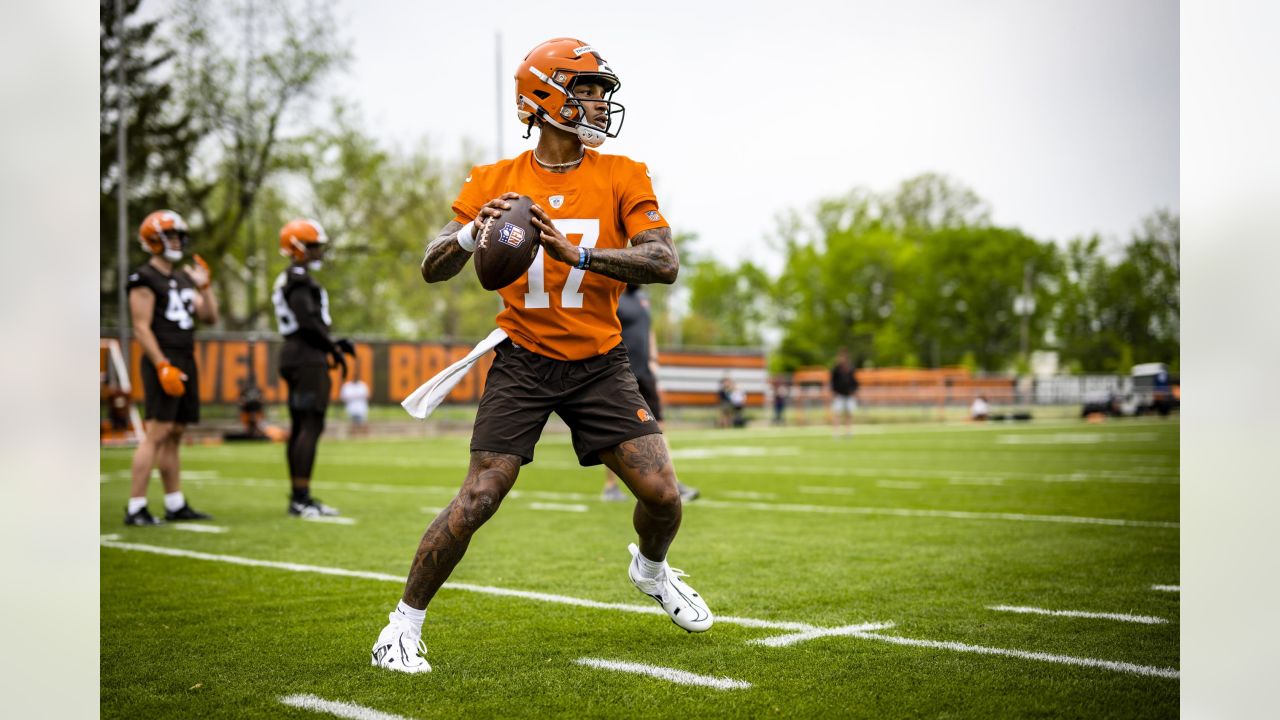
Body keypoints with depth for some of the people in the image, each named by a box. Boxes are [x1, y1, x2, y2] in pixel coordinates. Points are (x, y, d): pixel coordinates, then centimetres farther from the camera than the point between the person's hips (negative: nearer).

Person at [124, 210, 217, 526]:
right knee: (156, 433, -12)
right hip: (163, 361, -8)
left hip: (186, 361, 8)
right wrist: (163, 366, -19)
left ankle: (175, 505, 16)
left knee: (175, 435, 11)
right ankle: (135, 508, -10)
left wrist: (204, 286, 6)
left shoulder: (184, 277, 18)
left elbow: (210, 317, 18)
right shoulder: (145, 279, -7)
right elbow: (141, 328, -13)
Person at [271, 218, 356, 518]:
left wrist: (334, 343, 15)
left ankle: (299, 497, 16)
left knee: (300, 427, 11)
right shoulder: (298, 279, -13)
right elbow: (309, 322, -20)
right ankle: (301, 498, -12)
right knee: (311, 426, -11)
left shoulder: (289, 280, 20)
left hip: (297, 358, 11)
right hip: (308, 358, -11)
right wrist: (334, 349, -9)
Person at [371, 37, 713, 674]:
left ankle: (651, 570, 32)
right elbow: (432, 270, -3)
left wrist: (576, 251, -27)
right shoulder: (494, 182, -1)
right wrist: (473, 233, -25)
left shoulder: (622, 177, -2)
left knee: (661, 494, -3)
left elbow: (665, 264, -15)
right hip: (523, 363, -1)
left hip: (598, 363, 2)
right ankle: (404, 626, 10)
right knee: (477, 500, -8)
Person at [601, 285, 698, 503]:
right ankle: (610, 487, 13)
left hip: (644, 373, 7)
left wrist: (653, 360, 15)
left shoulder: (642, 297, 15)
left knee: (657, 427, 2)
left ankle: (673, 485, 1)